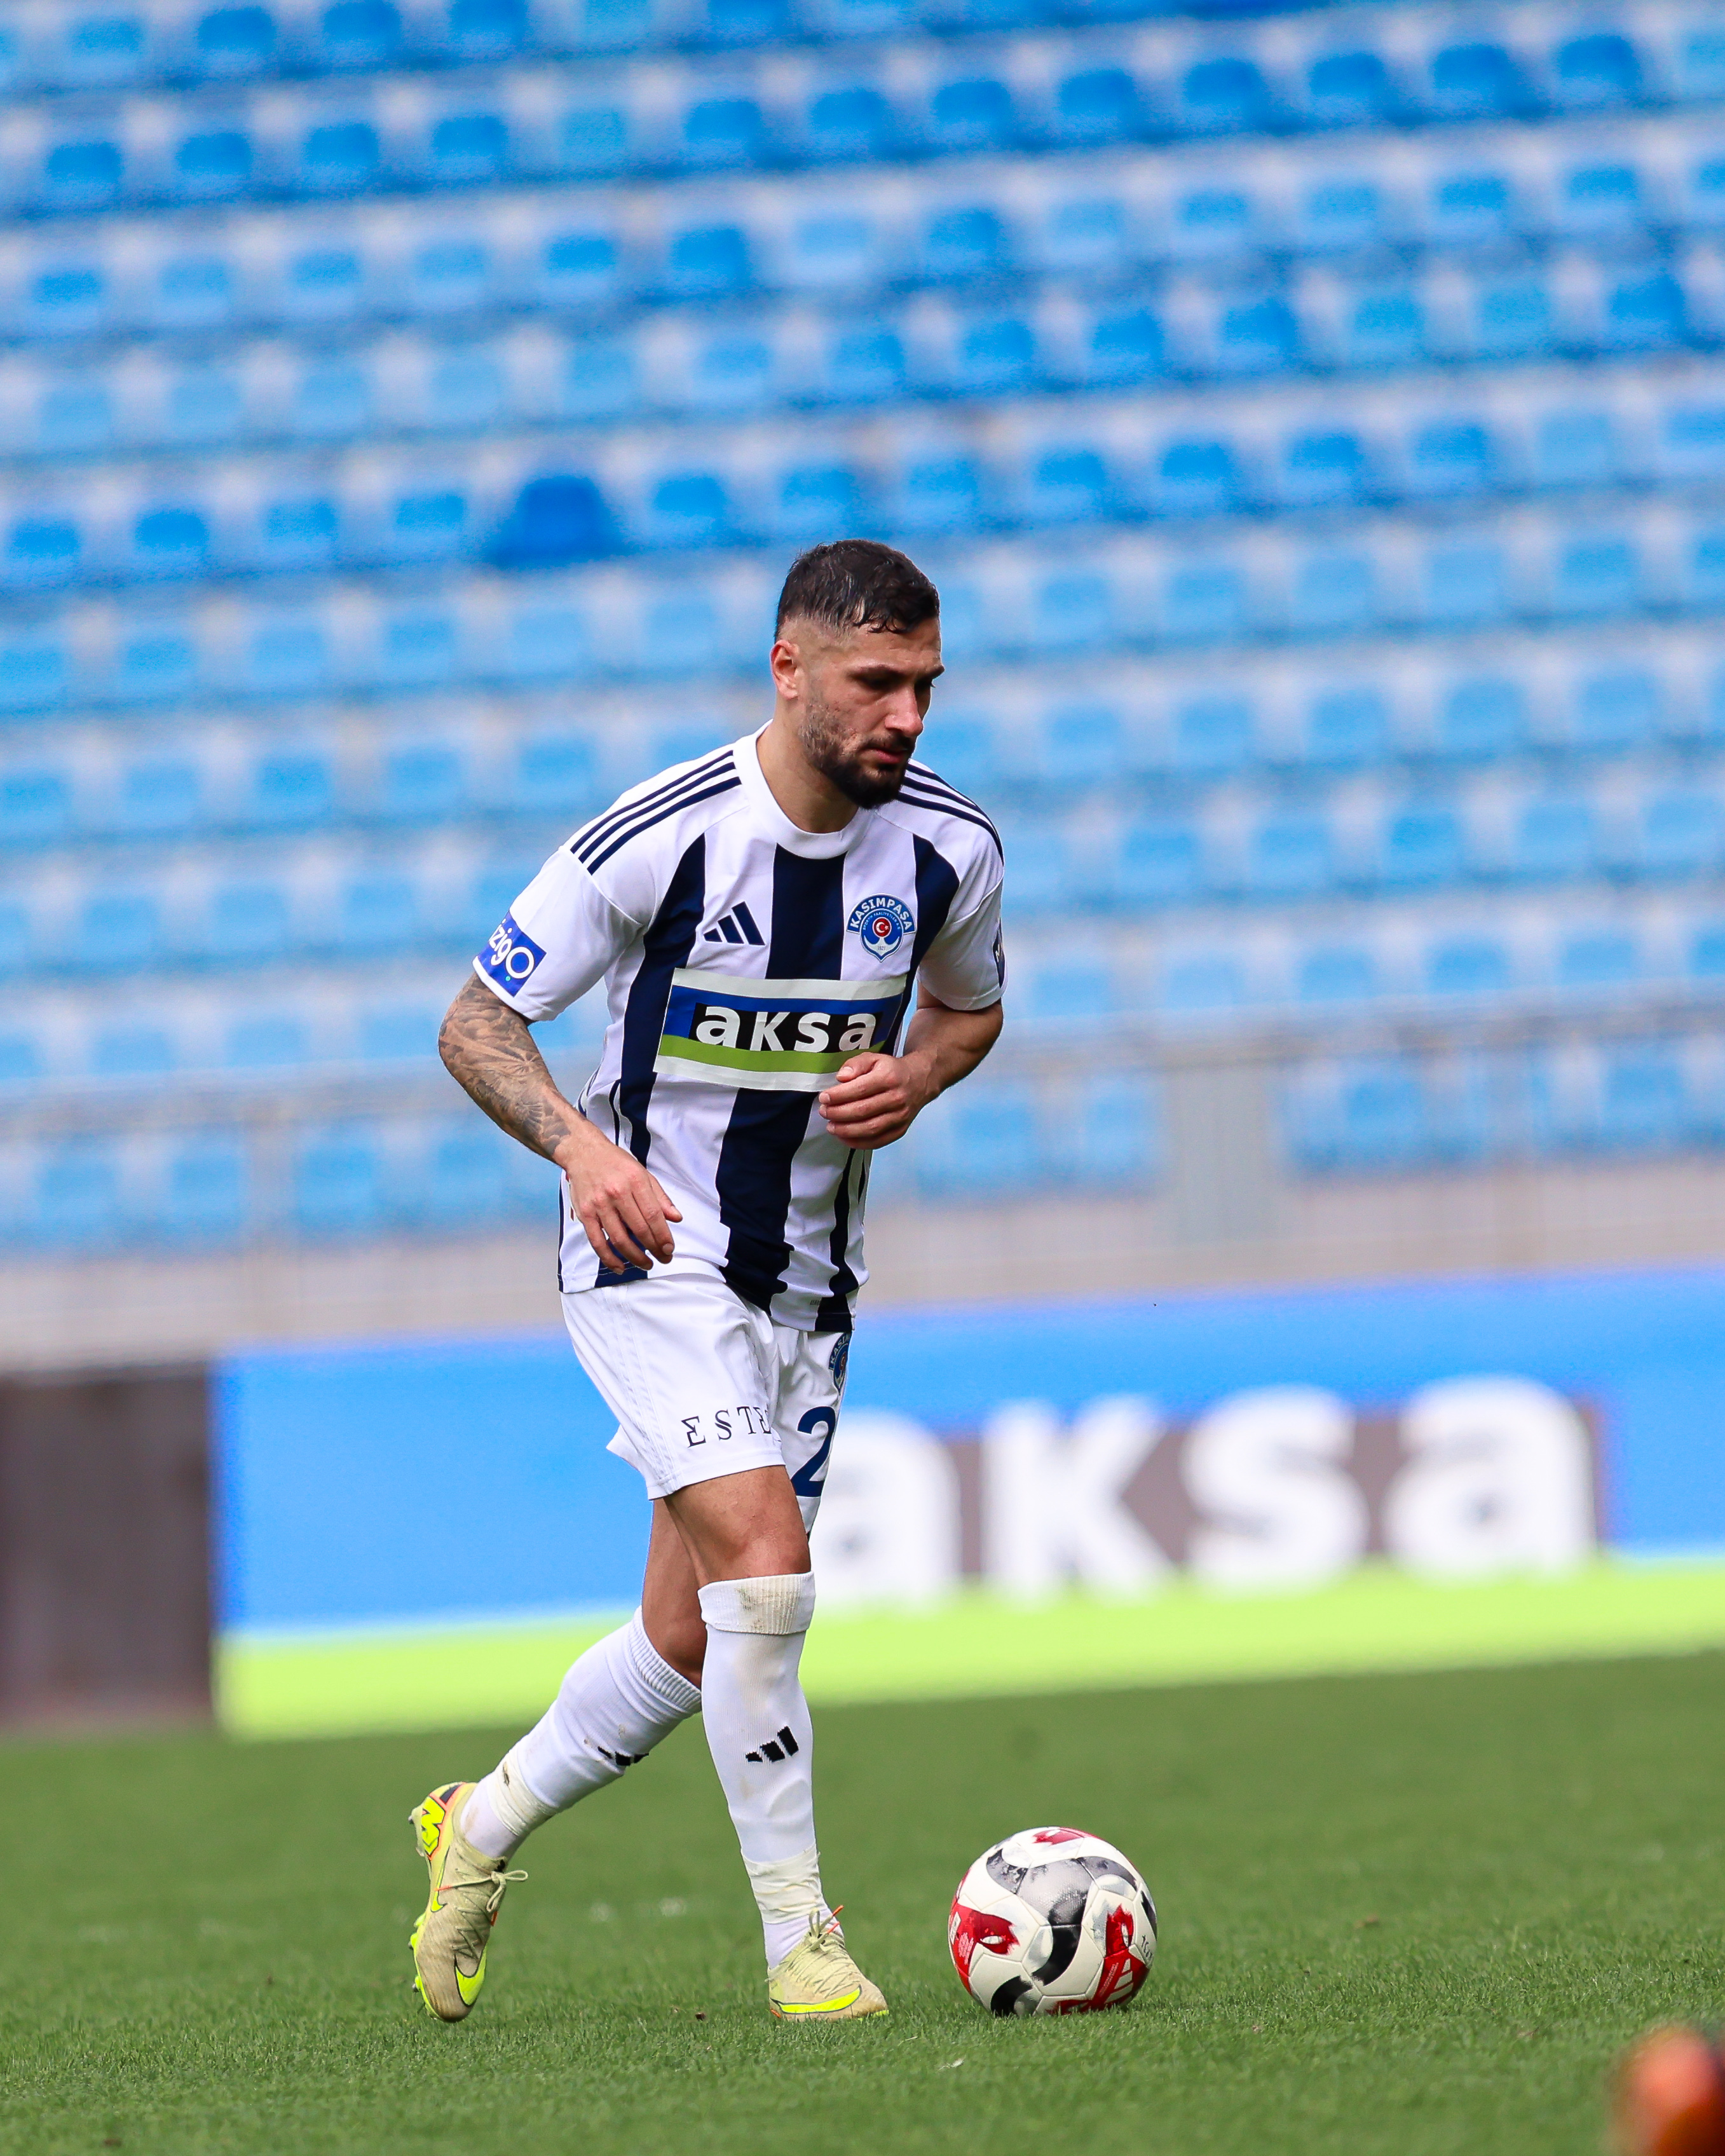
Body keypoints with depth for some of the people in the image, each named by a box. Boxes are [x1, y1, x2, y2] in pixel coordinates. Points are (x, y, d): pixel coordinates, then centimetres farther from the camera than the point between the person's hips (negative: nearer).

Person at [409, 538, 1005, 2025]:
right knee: (765, 1562, -23)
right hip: (650, 1246, -5)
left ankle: (484, 1826, 34)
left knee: (691, 1644, 8)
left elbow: (971, 1004, 16)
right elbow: (476, 1024, -9)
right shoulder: (665, 835, -18)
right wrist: (580, 1144, -26)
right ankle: (798, 1936, -13)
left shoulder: (950, 847, -5)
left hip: (806, 1279, 5)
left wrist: (918, 1078, -6)